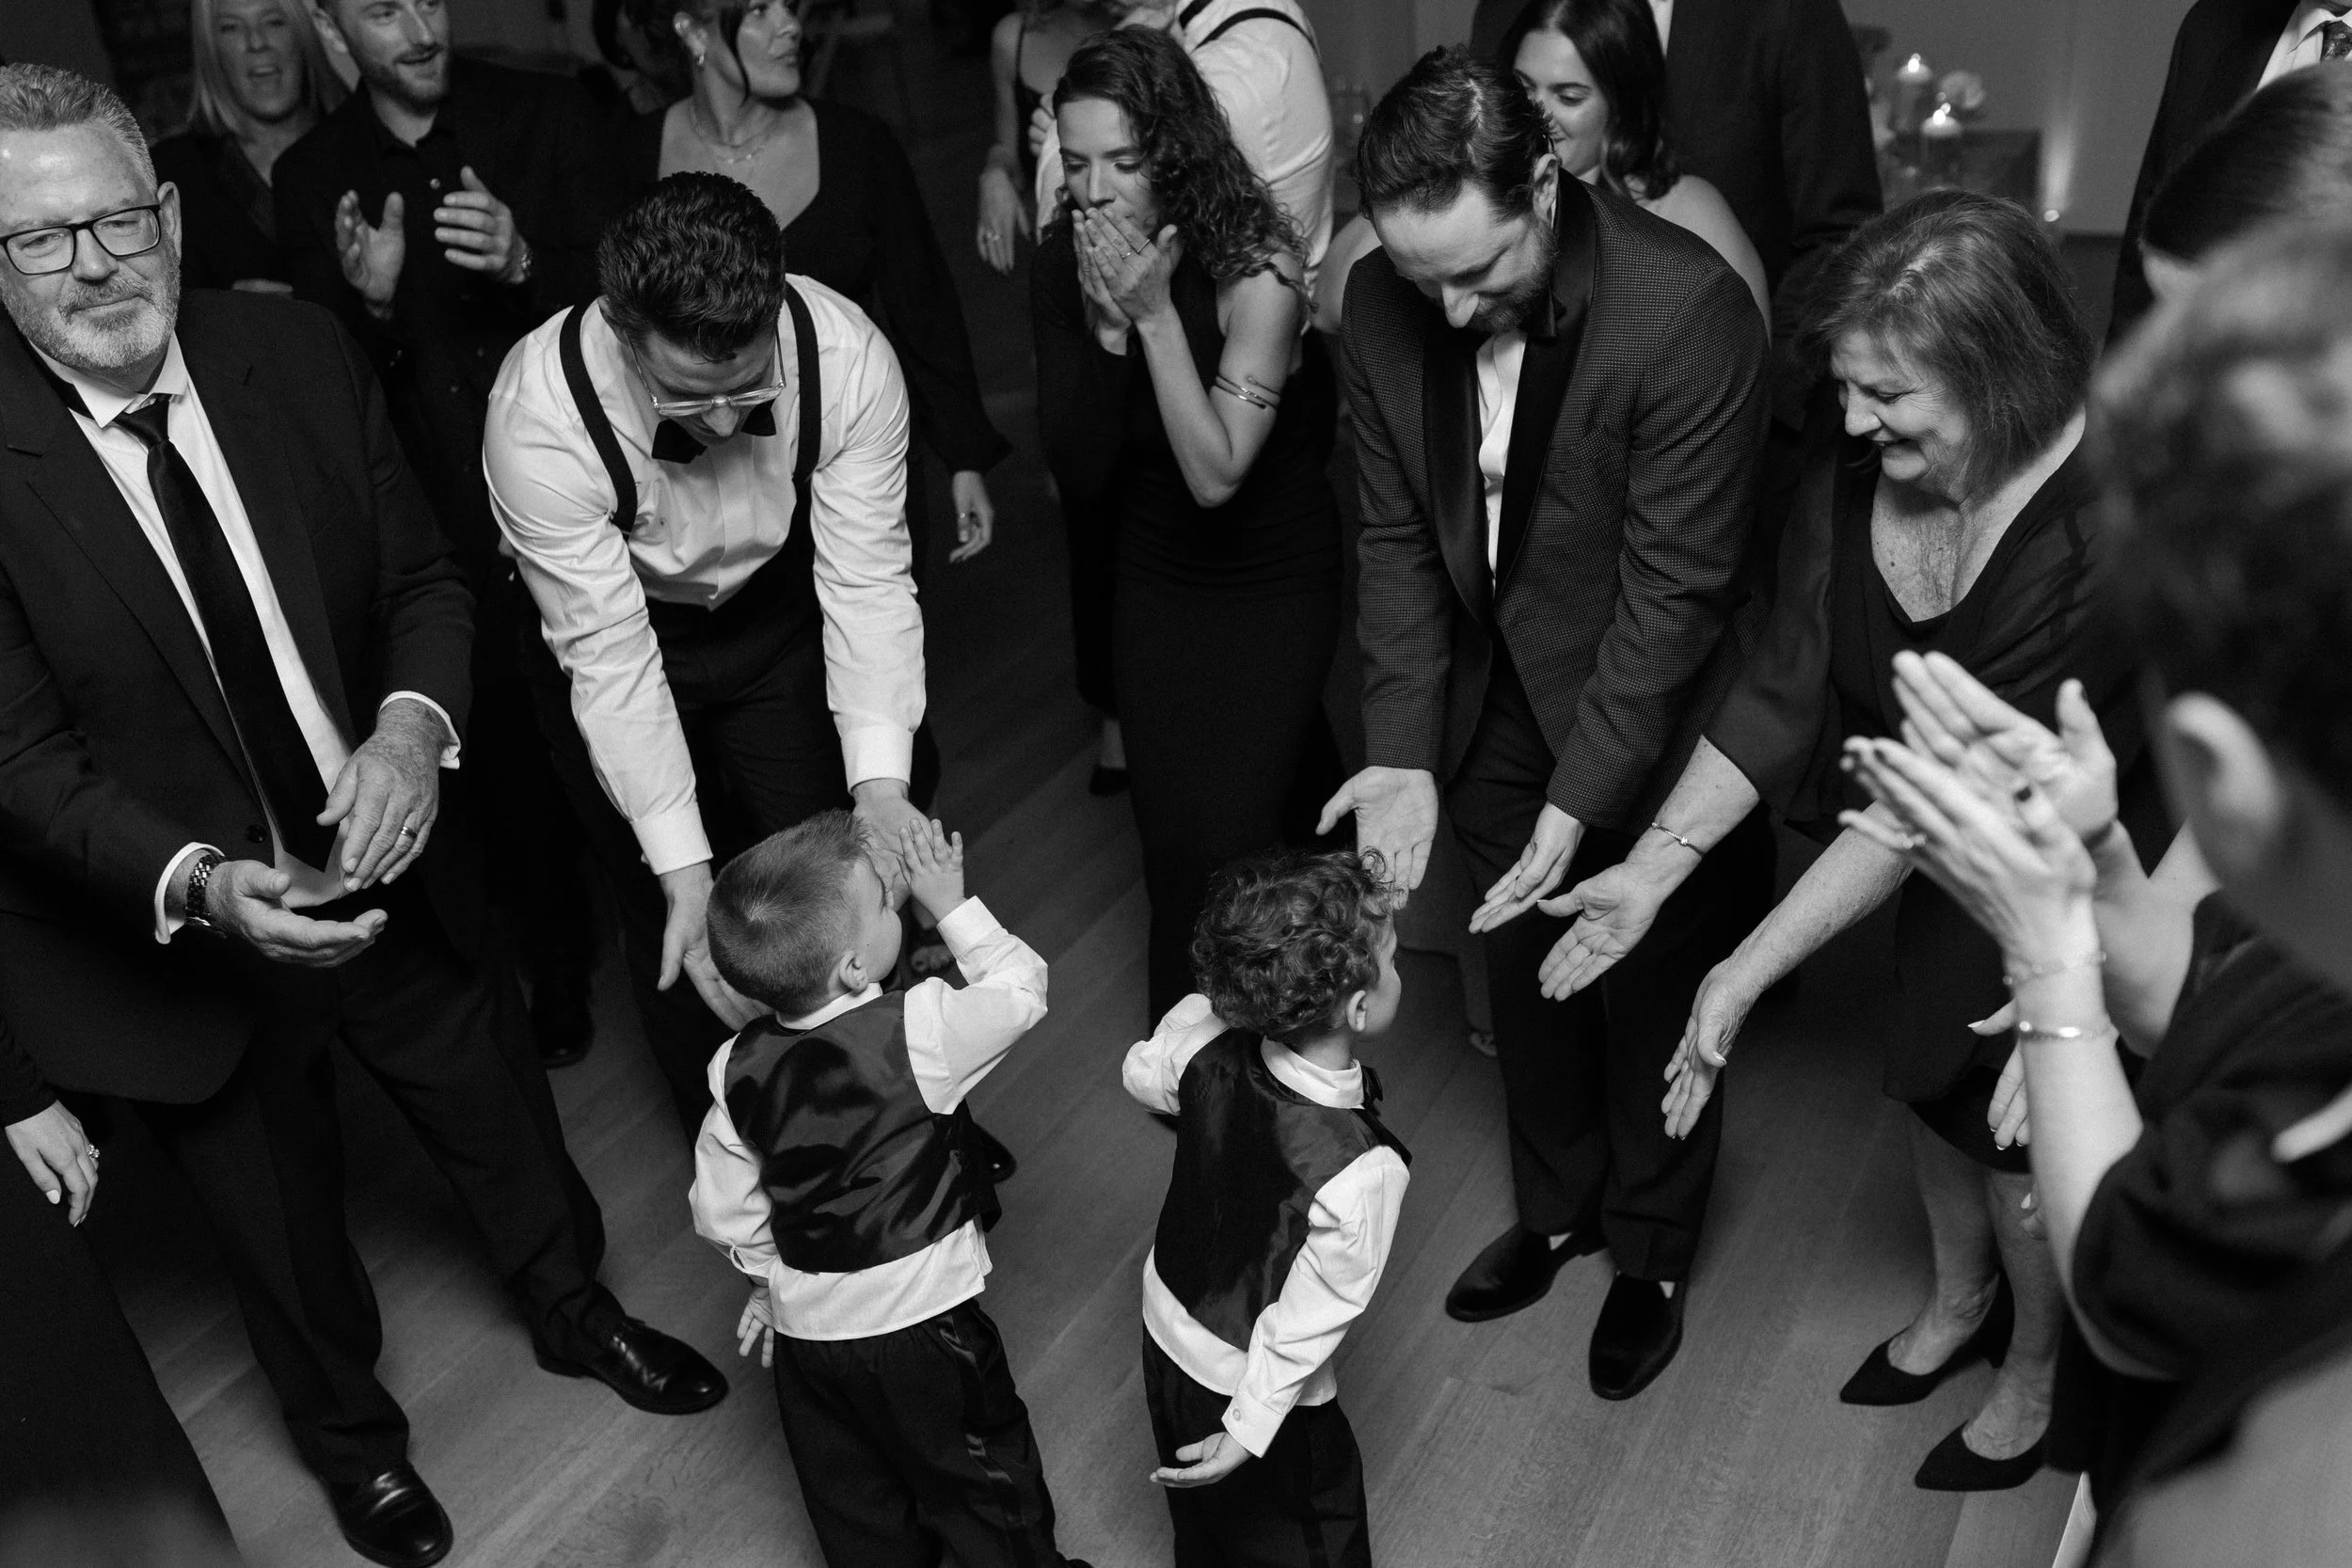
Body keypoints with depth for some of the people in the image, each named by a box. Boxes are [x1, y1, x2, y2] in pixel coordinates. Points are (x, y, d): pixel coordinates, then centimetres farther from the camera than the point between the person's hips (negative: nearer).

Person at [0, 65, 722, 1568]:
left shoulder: (299, 355, -11)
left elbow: (424, 575, -4)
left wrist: (413, 724, -24)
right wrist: (199, 885, -34)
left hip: (388, 867, 3)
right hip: (180, 934, -2)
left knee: (505, 1115, 24)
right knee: (280, 1209, 22)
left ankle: (577, 1311, 57)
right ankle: (348, 1426, 53)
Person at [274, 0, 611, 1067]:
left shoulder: (544, 115, -2)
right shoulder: (309, 178, 1)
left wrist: (525, 264, -24)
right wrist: (369, 302, -21)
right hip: (445, 530, 1)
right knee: (505, 772, 12)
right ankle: (556, 972, 33)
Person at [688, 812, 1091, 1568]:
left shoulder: (739, 1070, -11)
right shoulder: (918, 1031, -26)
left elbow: (721, 1211, -1)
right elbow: (1021, 987, -10)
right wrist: (951, 903, -2)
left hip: (803, 1327, 4)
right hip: (921, 1323, -4)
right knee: (983, 1483, 20)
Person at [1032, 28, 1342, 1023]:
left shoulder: (1258, 268, -22)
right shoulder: (1061, 271, -10)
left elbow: (1217, 474, -28)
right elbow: (1080, 481, -13)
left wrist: (1156, 313, -32)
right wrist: (1105, 325, -25)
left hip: (1276, 578, -4)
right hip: (1154, 580, 4)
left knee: (1227, 838, -8)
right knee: (1170, 836, 9)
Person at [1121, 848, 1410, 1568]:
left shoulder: (1201, 1040, -24)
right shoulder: (1363, 1171, -38)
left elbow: (1140, 1076, 1)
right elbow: (1308, 1321, -26)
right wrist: (1249, 1431, -15)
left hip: (1166, 1328, 5)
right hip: (1245, 1388, -5)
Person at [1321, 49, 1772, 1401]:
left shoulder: (1690, 312, -28)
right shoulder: (1382, 306, -12)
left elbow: (1674, 586, -24)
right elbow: (1399, 537, -5)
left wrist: (1577, 804, -26)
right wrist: (1404, 753, -13)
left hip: (1649, 718, -4)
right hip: (1494, 702, 5)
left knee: (1655, 995, 14)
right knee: (1525, 973, 22)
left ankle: (1653, 1252, 41)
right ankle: (1559, 1205, 48)